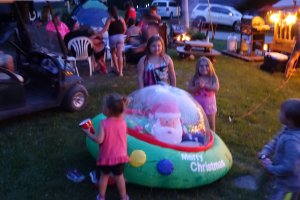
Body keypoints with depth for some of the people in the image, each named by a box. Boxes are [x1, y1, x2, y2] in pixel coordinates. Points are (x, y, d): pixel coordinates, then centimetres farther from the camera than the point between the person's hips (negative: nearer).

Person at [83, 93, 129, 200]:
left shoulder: (103, 124, -22)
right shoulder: (123, 122, -9)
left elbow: (99, 140, -26)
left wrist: (88, 132, -12)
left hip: (106, 157, -2)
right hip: (120, 156, 2)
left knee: (104, 176, 20)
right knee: (119, 176, 19)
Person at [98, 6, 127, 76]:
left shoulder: (109, 19, -2)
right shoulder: (121, 18, 9)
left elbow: (105, 29, -11)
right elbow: (125, 29, 13)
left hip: (112, 37, -2)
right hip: (120, 37, 2)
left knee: (113, 53, 19)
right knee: (120, 54, -3)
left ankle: (117, 69, 23)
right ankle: (120, 71, -10)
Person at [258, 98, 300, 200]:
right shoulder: (289, 129, -11)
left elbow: (289, 168, -35)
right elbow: (276, 140, 4)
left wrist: (270, 168, -20)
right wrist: (265, 153, -11)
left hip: (288, 185, -9)